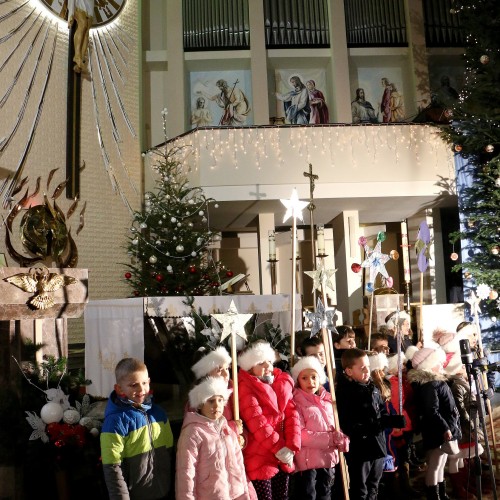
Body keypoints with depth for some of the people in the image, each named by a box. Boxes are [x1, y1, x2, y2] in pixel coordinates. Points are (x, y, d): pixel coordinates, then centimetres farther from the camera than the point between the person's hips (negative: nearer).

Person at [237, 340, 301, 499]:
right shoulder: (245, 387, -7)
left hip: (283, 455, 6)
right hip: (260, 457, -5)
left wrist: (291, 447, -9)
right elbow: (256, 420, -15)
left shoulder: (282, 382, 9)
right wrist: (278, 448, -17)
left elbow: (291, 413, 2)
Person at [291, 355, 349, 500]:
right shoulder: (296, 402, -10)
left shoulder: (327, 400, 9)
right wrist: (330, 439, -18)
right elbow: (299, 435, -17)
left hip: (328, 458, 6)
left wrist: (340, 439, -10)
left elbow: (335, 427, 13)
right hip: (307, 461, -6)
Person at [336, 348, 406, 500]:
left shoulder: (373, 389, 6)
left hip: (377, 446, 7)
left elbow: (382, 414, 14)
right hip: (359, 450, -7)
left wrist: (394, 420, -7)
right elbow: (346, 426, -24)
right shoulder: (344, 393, -18)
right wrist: (371, 428, -29)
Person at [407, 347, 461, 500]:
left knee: (440, 465, 18)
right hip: (438, 432, -10)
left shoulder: (434, 381, 14)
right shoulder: (428, 385, -19)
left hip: (443, 430, 10)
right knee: (434, 467, -1)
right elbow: (432, 412, -25)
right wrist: (445, 428, -24)